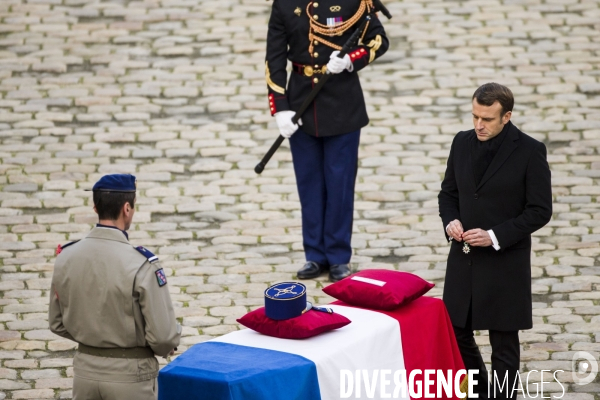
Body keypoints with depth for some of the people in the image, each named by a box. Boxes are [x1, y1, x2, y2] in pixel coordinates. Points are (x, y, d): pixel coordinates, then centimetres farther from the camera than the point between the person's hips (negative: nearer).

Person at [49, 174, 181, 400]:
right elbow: (163, 335, -18)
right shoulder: (141, 264, -20)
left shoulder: (65, 257, -4)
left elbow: (57, 323, 7)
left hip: (86, 370, 5)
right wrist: (168, 346, 4)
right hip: (129, 374, -5)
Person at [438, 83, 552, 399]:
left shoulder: (529, 151, -12)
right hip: (463, 257, 5)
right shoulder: (462, 142, 3)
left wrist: (495, 236, -19)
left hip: (506, 262, -5)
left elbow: (540, 210, -11)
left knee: (503, 342, 4)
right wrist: (450, 221, -8)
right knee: (455, 333, 11)